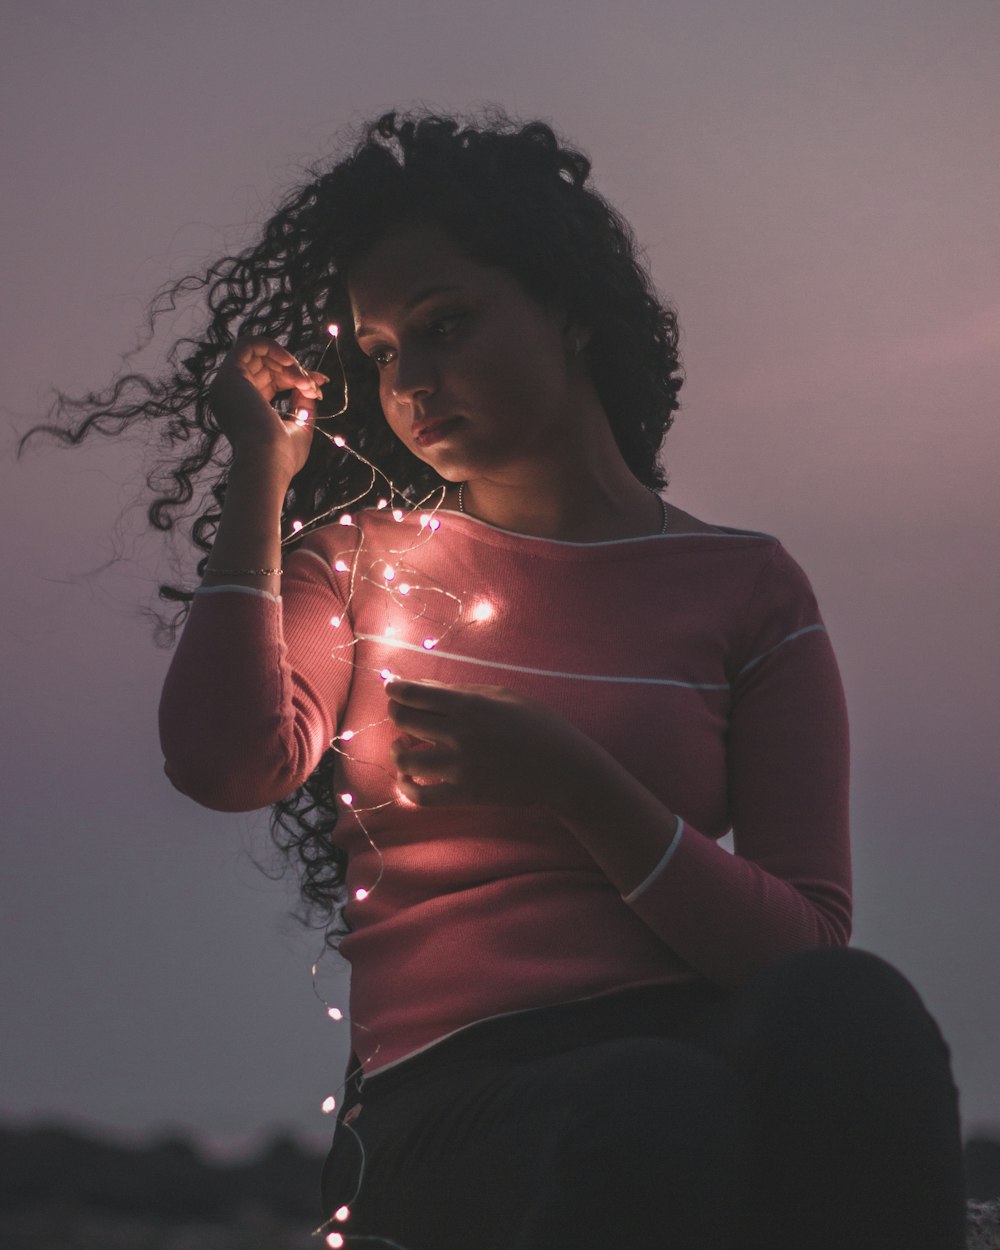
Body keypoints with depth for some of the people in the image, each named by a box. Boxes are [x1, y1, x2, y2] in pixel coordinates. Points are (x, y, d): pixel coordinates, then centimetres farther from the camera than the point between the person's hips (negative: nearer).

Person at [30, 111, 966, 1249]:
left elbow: (809, 941, 5)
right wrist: (260, 472, 8)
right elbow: (230, 764, -3)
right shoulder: (360, 559, 21)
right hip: (448, 1098, -2)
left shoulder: (747, 587, 16)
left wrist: (570, 781, -9)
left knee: (850, 1011, -37)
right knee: (657, 1121, -40)